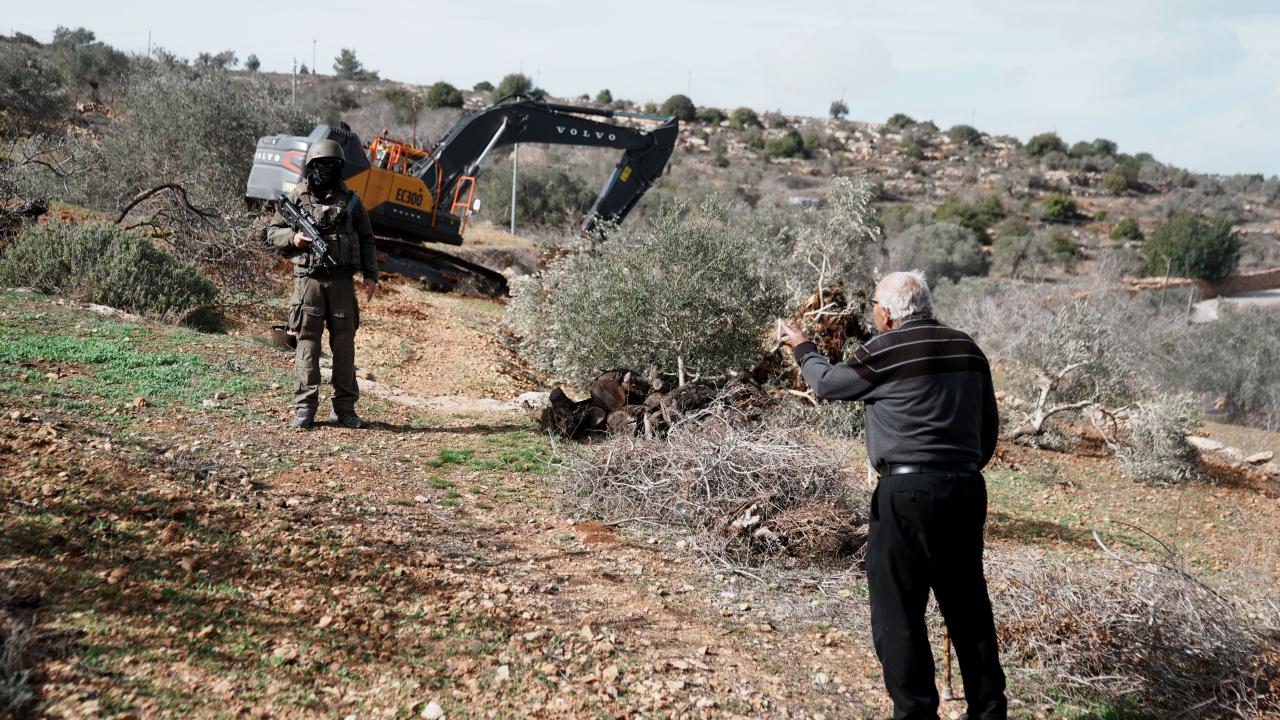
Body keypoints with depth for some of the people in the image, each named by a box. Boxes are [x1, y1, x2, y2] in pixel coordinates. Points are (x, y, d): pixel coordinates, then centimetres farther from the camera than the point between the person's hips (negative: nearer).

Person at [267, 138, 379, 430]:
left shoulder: (350, 199, 8)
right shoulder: (296, 197, 4)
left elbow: (366, 239, 11)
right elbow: (273, 231, 10)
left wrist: (370, 275, 3)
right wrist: (292, 238, -11)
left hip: (342, 282, 2)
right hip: (308, 280, -2)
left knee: (344, 344, 4)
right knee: (308, 343, 0)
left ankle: (345, 408, 12)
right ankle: (304, 408, 4)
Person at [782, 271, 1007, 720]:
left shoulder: (884, 351, -9)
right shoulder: (967, 349, 10)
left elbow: (828, 384, 7)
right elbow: (989, 426, 15)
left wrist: (802, 348, 25)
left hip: (907, 493, -7)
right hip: (966, 490, 7)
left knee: (898, 613, 3)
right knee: (968, 606, 16)